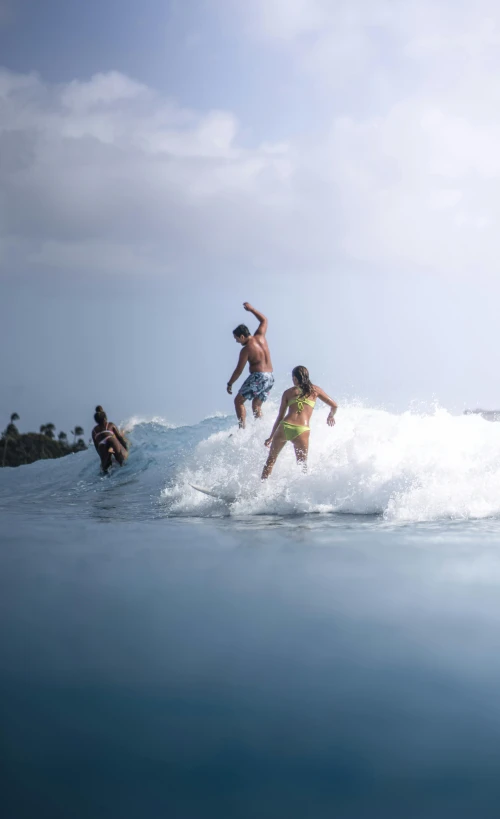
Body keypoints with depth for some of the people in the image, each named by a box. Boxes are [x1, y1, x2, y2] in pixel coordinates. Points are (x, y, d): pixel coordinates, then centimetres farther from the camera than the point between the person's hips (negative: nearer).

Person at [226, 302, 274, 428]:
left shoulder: (246, 349, -12)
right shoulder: (260, 336, 5)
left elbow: (239, 370, -9)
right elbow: (264, 320, 23)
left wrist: (230, 384, 2)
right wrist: (251, 309, 28)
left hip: (258, 377, -8)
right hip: (270, 377, 8)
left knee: (239, 400, 1)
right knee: (256, 405, 15)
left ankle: (242, 429, -11)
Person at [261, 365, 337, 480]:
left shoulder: (288, 392, 14)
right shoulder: (315, 390, 14)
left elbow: (280, 417, 14)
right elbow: (334, 405, 15)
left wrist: (271, 437, 20)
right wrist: (331, 416, 37)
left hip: (284, 427, 1)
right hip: (302, 431, -1)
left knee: (271, 460, 18)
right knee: (302, 465, 13)